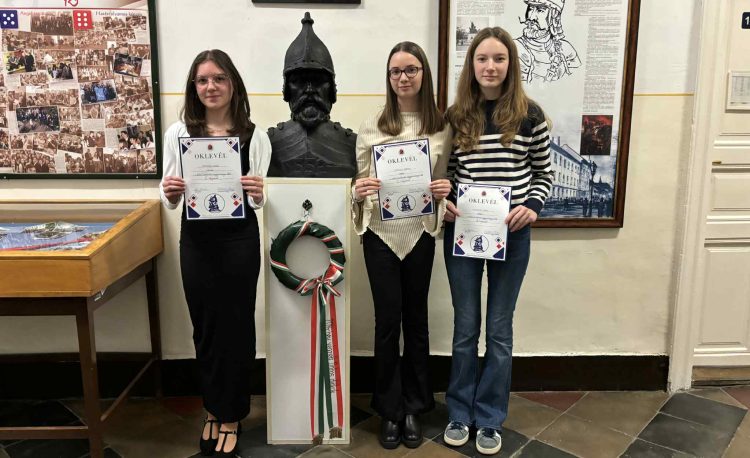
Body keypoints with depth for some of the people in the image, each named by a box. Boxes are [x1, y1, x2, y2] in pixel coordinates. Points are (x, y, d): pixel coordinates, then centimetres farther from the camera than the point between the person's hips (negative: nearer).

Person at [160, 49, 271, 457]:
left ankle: (230, 416, 27)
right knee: (205, 327, 13)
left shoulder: (254, 135, -3)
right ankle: (213, 410, 35)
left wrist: (257, 193, -21)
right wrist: (169, 194, -15)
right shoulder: (178, 132, 1)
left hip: (239, 240, -1)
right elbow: (169, 199, 7)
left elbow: (261, 200, 1)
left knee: (235, 327, 7)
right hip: (196, 241, 2)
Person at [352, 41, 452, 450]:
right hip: (380, 233, -1)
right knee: (388, 321, 4)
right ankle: (389, 410, 21)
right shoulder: (371, 125, 0)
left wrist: (445, 189, -14)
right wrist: (359, 190, -19)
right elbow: (358, 180, 3)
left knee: (415, 319, 11)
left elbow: (446, 181, 8)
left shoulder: (442, 126, 2)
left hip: (420, 233, 1)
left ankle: (413, 408, 27)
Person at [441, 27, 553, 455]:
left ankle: (490, 419, 24)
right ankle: (460, 413, 27)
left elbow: (545, 173, 5)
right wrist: (443, 202, -10)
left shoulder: (529, 114, -2)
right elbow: (444, 174, 9)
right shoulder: (455, 116, 2)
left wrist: (532, 205, -12)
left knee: (499, 329, 9)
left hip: (511, 233, -1)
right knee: (466, 327, 11)